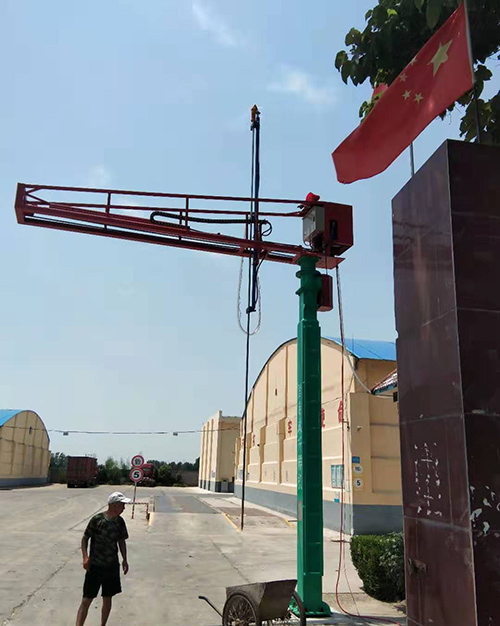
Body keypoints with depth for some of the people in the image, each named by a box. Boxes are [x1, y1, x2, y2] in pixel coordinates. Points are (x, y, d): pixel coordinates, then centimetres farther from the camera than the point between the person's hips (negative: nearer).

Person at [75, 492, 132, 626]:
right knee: (86, 600, -1)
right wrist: (85, 557, -16)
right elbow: (85, 538, -6)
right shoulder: (97, 519, -15)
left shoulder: (120, 521, -1)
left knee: (107, 599, 14)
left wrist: (124, 559, 6)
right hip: (95, 566, -4)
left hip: (112, 566, 4)